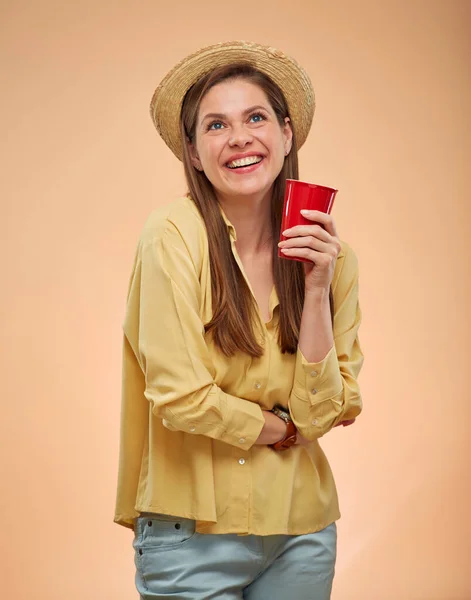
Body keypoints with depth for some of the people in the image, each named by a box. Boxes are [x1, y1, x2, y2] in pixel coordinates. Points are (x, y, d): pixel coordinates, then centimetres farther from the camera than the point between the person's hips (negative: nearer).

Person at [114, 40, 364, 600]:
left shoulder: (333, 256, -1)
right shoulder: (173, 234, -14)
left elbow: (322, 411, -5)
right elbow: (180, 398, -16)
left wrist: (316, 288, -14)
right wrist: (282, 427, -3)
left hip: (302, 529, 4)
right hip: (194, 531, -4)